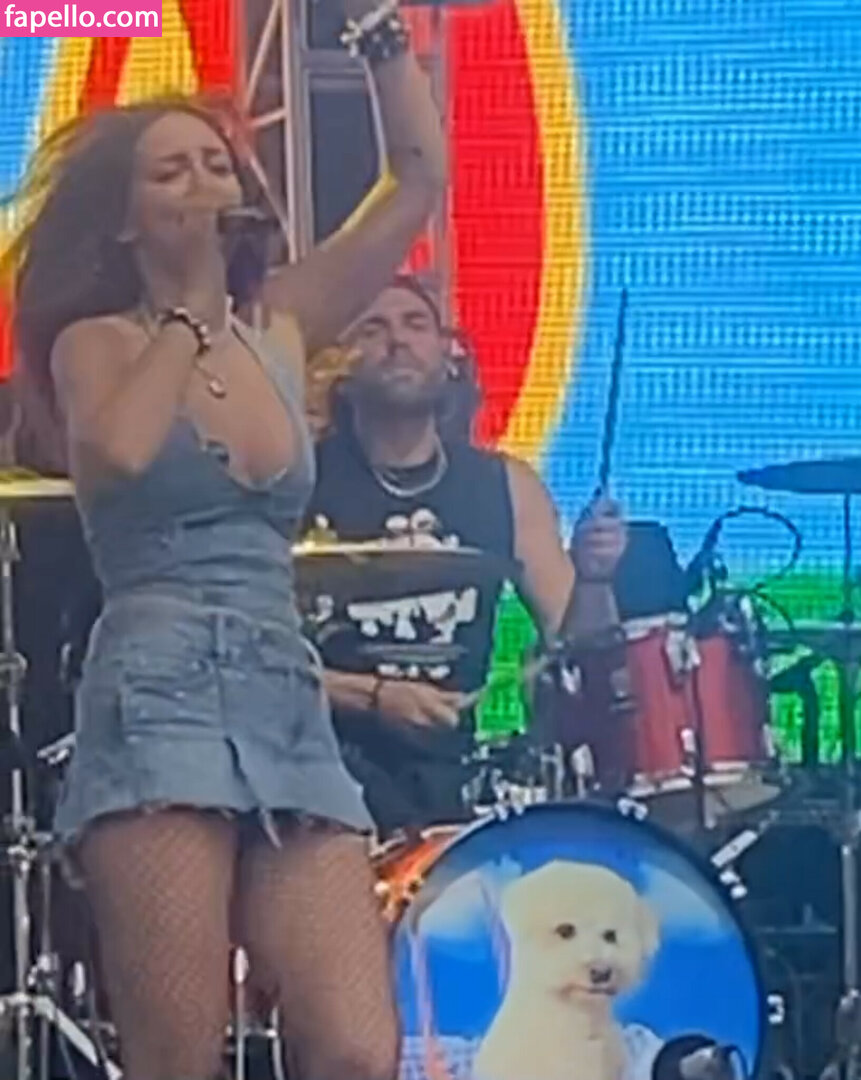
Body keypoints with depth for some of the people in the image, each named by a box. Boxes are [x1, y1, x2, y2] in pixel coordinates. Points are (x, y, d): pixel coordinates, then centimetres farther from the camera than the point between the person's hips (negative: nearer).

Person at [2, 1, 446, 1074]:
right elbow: (117, 451, -19)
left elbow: (419, 179, 15)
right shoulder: (95, 342, 5)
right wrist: (189, 313, -4)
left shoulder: (282, 329, 18)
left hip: (292, 713, 5)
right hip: (157, 704, -5)